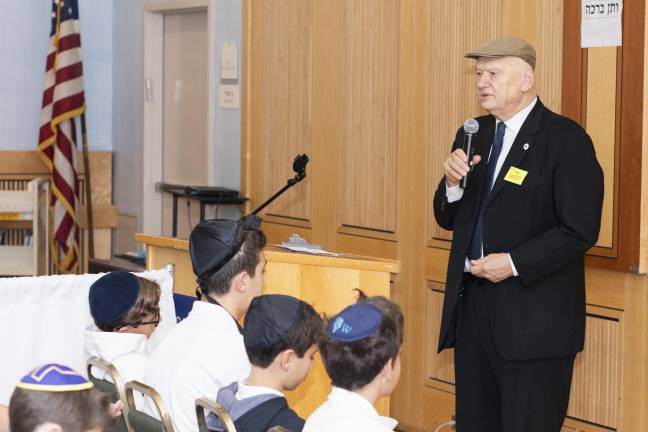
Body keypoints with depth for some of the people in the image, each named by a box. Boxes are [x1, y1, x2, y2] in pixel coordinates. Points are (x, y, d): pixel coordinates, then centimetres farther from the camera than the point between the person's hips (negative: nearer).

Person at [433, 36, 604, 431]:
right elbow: (449, 219, 14)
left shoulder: (565, 139, -10)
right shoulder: (473, 135, 11)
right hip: (472, 305, 7)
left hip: (533, 317, -6)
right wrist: (452, 182, -7)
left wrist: (514, 263, -20)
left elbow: (580, 231, -15)